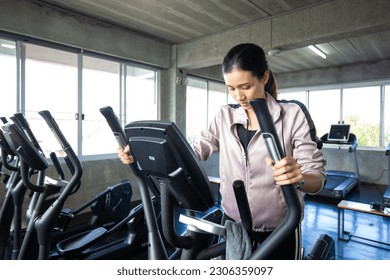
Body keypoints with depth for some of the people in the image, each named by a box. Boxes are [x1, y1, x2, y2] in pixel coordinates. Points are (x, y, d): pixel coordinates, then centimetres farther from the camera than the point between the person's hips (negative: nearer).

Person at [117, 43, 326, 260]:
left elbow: (317, 176, -13)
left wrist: (298, 178, -37)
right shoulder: (225, 116, 1)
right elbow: (196, 151, -3)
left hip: (279, 231, -3)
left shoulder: (293, 114, -11)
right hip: (232, 225, 3)